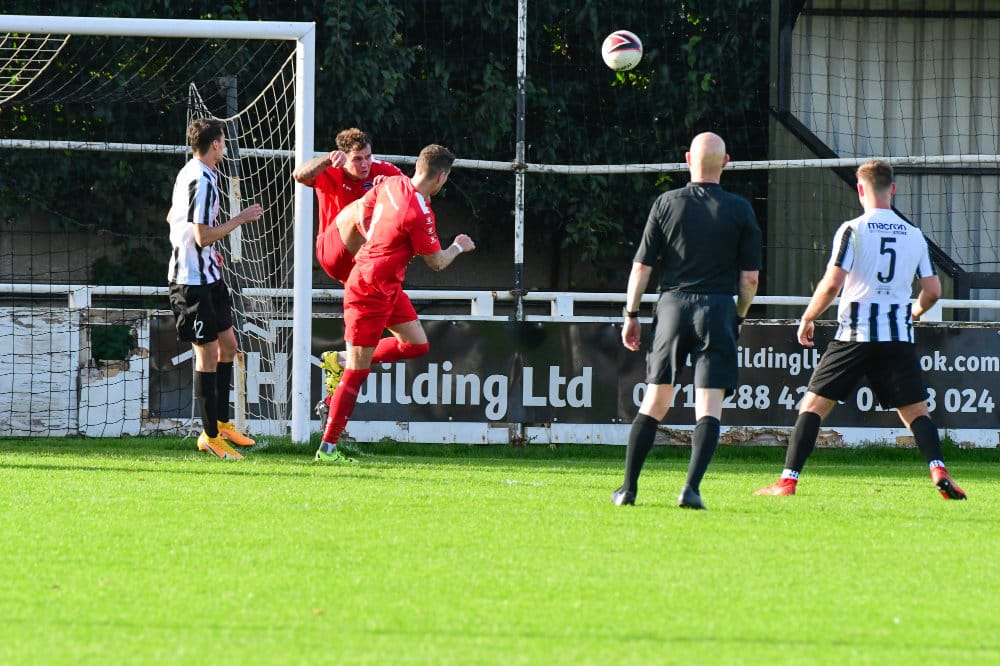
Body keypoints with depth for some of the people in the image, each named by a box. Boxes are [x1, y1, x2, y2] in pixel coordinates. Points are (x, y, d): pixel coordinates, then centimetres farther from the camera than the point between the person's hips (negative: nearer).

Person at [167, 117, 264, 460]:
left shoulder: (189, 173, 12)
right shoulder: (203, 181, -20)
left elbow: (173, 216, 27)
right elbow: (204, 236, -24)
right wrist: (241, 218, -15)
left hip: (206, 275, 11)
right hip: (194, 279, -11)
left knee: (227, 344, 15)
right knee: (208, 354, -5)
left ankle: (221, 423, 23)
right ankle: (210, 435, 0)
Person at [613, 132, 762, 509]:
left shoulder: (667, 204, 2)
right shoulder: (739, 210, 1)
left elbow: (641, 266, 2)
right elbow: (750, 277, 0)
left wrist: (631, 314, 11)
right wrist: (739, 318, 14)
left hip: (672, 307, 1)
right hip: (718, 308, -1)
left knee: (654, 402, 11)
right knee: (709, 406, -3)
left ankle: (628, 488, 11)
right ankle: (691, 488, -17)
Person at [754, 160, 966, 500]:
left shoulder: (852, 230, -4)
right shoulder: (914, 235, 9)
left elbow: (832, 284, -12)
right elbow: (933, 291, 9)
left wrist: (807, 319, 3)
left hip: (855, 334, -3)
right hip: (899, 337, 3)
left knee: (813, 404, 4)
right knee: (915, 411, 11)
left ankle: (787, 481, -3)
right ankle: (938, 470, -12)